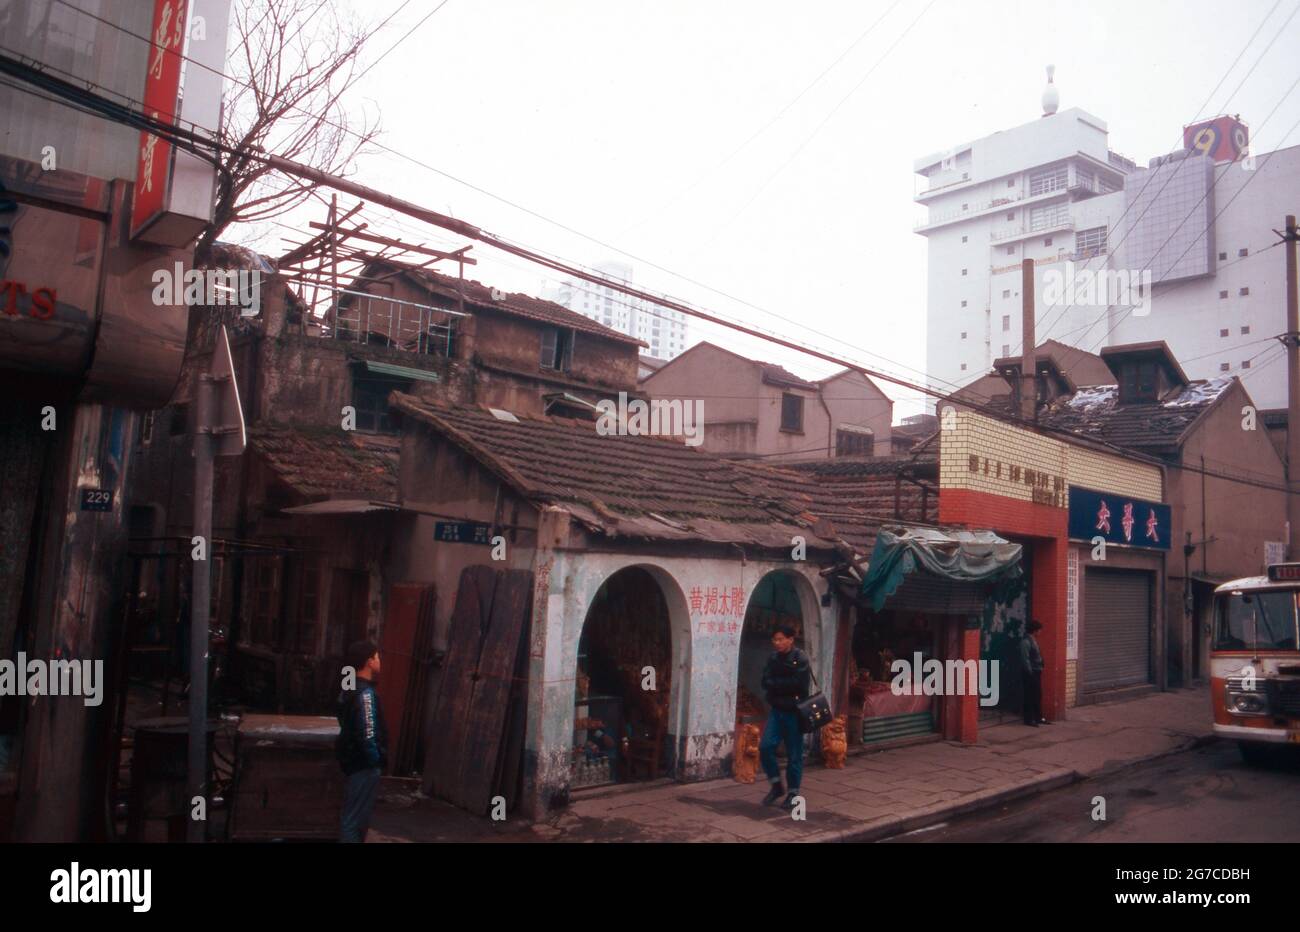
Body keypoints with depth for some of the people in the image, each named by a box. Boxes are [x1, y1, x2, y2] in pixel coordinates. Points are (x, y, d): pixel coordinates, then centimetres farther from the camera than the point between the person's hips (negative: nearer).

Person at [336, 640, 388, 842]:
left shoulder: (351, 688, 12)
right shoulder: (365, 693, -20)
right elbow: (367, 732, -24)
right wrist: (375, 759, -15)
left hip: (355, 760, 10)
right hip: (364, 764, -10)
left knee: (353, 814, 19)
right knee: (356, 817, -5)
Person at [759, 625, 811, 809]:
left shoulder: (801, 659, -10)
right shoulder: (773, 658, 7)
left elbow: (797, 684, -20)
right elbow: (766, 682, -1)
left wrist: (775, 684, -11)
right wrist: (784, 685, -17)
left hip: (794, 712, -5)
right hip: (777, 710, 5)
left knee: (794, 754, 2)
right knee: (765, 747, -5)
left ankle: (793, 793, 16)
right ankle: (776, 785, 14)